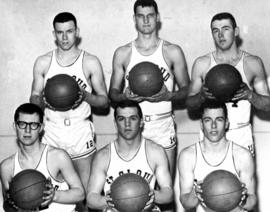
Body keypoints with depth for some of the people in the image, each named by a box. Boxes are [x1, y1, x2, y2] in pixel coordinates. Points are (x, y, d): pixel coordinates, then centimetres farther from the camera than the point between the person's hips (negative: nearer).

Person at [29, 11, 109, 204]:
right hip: (51, 132, 1)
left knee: (86, 191, -4)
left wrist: (86, 96, -16)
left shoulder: (90, 62, 1)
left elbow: (105, 100, 4)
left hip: (81, 132, -1)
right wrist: (43, 99, -13)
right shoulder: (43, 62, 6)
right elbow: (33, 99, 10)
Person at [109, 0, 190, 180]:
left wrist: (168, 95, -14)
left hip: (163, 127, 0)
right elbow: (113, 92, 11)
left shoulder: (173, 52, 4)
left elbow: (187, 90, 7)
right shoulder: (122, 53, 6)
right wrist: (124, 96, -12)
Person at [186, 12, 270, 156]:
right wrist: (202, 95, -16)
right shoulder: (201, 64, 3)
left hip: (242, 135, 0)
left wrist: (249, 95, -15)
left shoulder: (253, 63, 3)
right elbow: (189, 104, 5)